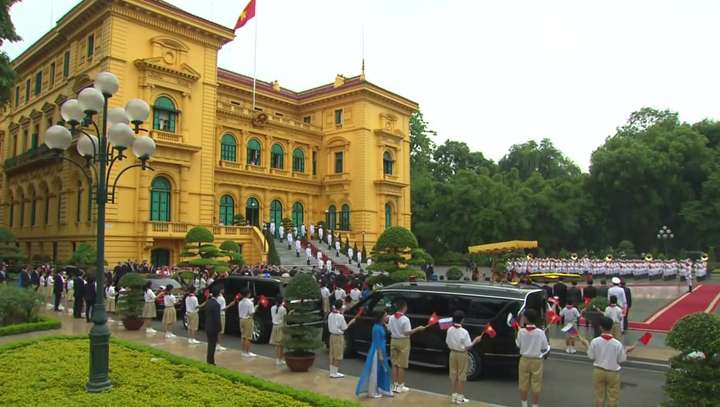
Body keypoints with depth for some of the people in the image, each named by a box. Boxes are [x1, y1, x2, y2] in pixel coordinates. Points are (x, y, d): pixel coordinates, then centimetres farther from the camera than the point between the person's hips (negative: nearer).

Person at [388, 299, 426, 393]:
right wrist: (418, 328, -11)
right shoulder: (405, 319, -17)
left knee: (394, 364, 12)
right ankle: (400, 386, 9)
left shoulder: (391, 318, 0)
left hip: (393, 341, 5)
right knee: (402, 365, 3)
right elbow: (407, 332, -18)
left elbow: (389, 330, 5)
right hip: (403, 342, -5)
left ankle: (395, 385, 17)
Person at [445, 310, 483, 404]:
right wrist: (476, 340, -3)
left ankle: (453, 396, 21)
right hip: (462, 355, -4)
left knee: (453, 375, 13)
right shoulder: (464, 332, -21)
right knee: (461, 376, 6)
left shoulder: (449, 330, -7)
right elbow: (468, 347, -15)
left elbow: (448, 344, 1)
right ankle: (460, 397, 12)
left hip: (453, 353, 4)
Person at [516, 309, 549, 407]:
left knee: (523, 385, 15)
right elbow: (545, 348, -5)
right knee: (536, 386, 9)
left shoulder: (521, 331, -14)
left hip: (524, 360, 1)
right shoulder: (540, 332, -15)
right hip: (537, 361, -1)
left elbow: (518, 345, -2)